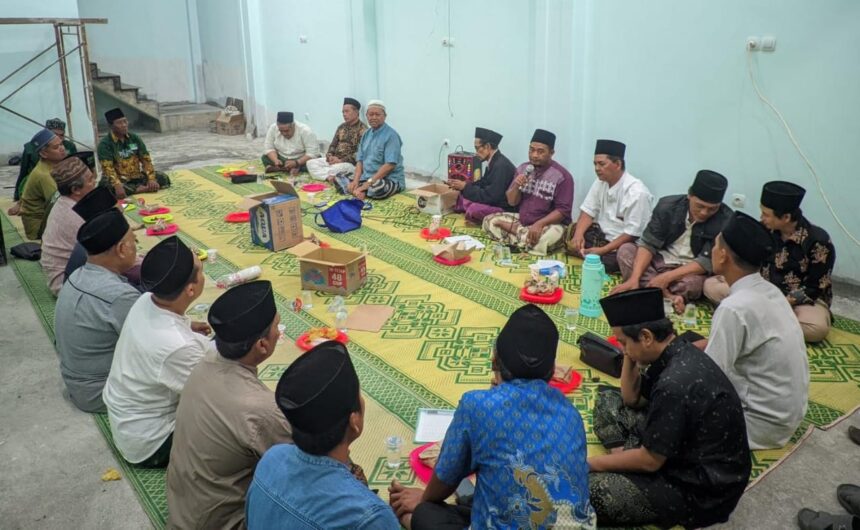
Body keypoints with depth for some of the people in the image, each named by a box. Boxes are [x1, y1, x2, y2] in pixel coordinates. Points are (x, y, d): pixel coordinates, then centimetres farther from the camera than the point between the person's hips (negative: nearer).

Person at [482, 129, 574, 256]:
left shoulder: (562, 175, -13)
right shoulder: (523, 168, 4)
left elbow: (563, 210, -17)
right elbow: (512, 202, 5)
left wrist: (539, 224, -30)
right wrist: (516, 186, -16)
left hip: (549, 224, -5)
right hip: (522, 219, 5)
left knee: (547, 238, -39)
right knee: (489, 220, -6)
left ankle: (515, 229, -12)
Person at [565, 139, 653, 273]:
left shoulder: (636, 192, -23)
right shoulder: (600, 182, 0)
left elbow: (632, 234, -23)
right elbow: (588, 212, 1)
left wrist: (602, 250, -28)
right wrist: (579, 234, -19)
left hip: (625, 243, -7)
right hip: (602, 234, 7)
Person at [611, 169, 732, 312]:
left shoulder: (727, 221, -19)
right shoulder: (667, 206, -12)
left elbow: (708, 261, -20)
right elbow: (648, 244, -15)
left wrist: (667, 277, -31)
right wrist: (634, 278, -31)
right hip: (659, 260, 4)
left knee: (693, 283, -37)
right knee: (625, 250, -23)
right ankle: (668, 297, -31)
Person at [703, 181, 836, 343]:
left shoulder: (818, 241, -20)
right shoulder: (766, 230, -8)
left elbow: (814, 289, -16)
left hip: (804, 298, -4)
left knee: (817, 328, -38)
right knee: (711, 285, -13)